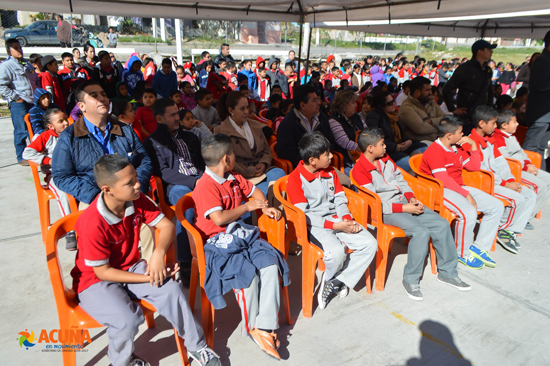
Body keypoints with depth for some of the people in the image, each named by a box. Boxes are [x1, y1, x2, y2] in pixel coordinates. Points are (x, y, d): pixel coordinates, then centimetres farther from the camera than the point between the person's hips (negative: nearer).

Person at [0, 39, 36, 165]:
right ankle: (21, 157, 6)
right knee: (21, 131, -4)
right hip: (18, 104, -7)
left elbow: (35, 81, 28)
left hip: (33, 102, 7)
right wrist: (16, 98, -15)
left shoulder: (27, 64, 19)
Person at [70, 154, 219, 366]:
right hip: (95, 281, -5)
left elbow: (166, 225, -9)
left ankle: (196, 346, 3)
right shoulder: (92, 223, -28)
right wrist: (148, 278, -23)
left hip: (130, 268, 5)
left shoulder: (137, 201, -12)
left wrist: (158, 254, -29)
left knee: (171, 290, -17)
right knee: (128, 320, -28)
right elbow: (103, 271, -21)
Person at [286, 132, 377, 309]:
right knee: (336, 251, -32)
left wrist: (347, 219, -9)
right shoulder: (295, 179, -11)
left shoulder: (330, 171, 11)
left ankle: (337, 281, -4)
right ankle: (329, 278, 4)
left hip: (337, 220, 7)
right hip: (314, 226, -6)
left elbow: (340, 200, 13)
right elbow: (303, 215, -15)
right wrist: (334, 225, -21)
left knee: (370, 244, -12)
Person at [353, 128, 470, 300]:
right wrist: (404, 208, -19)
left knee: (441, 224, -6)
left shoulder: (385, 159, 11)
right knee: (421, 231, -28)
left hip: (404, 202, 8)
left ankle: (447, 272, 9)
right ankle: (410, 280, -10)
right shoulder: (359, 170, -15)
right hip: (385, 211, -8)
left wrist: (412, 198, 0)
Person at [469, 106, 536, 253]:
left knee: (530, 195, 2)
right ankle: (502, 230, -2)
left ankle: (512, 230, -1)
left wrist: (511, 180, -3)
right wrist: (505, 184, -16)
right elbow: (481, 171, -20)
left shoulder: (489, 140, 15)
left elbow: (500, 163, 11)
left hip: (500, 181, 10)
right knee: (517, 199, -24)